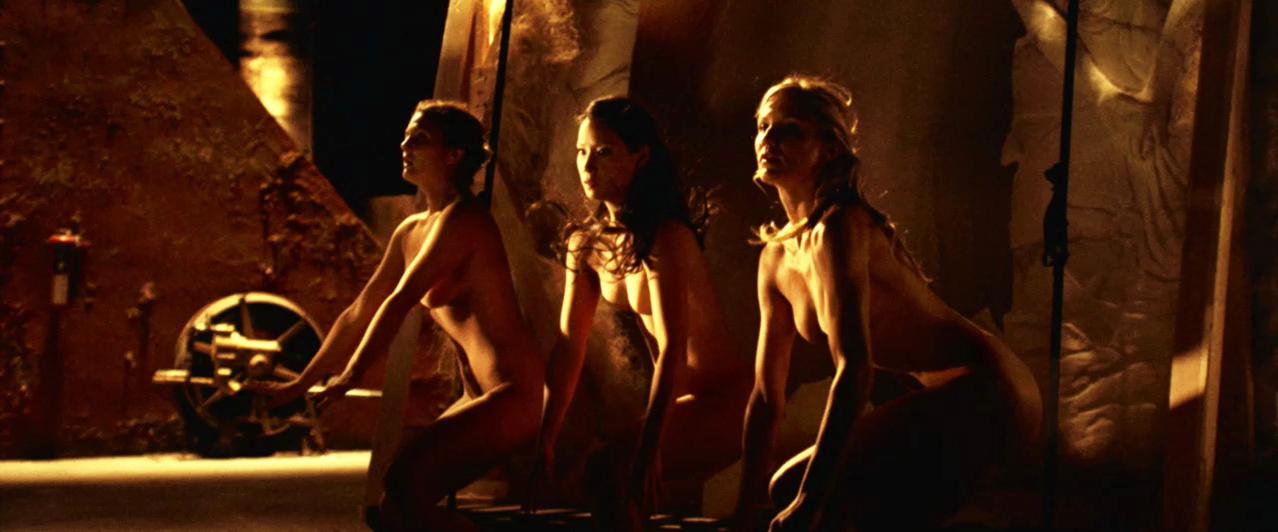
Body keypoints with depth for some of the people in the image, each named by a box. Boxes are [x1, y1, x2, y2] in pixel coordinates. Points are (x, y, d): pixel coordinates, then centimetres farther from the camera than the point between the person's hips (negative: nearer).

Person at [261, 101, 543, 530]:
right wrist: (301, 383, 20)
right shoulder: (411, 232, 16)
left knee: (404, 477, -23)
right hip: (480, 397, 9)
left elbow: (401, 301, -15)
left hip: (515, 394, -9)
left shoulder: (461, 220, -11)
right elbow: (358, 314, 20)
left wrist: (349, 378, -11)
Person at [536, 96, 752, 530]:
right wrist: (544, 439, -3)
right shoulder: (586, 243, 1)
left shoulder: (664, 237, -21)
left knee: (611, 470, -22)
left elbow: (672, 347, -27)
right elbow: (568, 346, 2)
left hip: (723, 398, -8)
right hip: (679, 397, 8)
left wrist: (647, 449, -33)